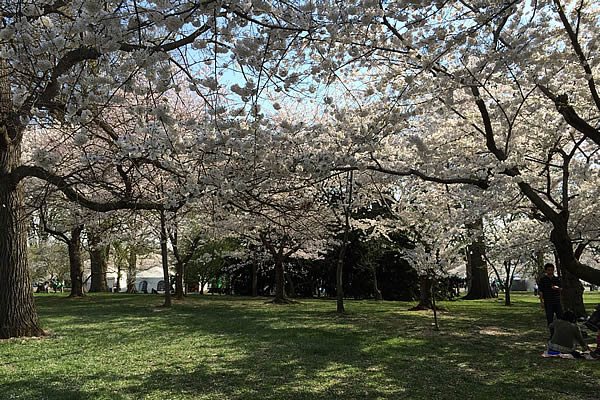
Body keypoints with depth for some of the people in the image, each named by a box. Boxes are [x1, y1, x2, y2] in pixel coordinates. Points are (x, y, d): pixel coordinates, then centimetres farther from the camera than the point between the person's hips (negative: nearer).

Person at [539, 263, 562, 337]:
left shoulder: (557, 279, 10)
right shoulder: (542, 279, 0)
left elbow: (561, 289, 8)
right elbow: (540, 291, -3)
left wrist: (557, 288, -16)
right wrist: (542, 302, -10)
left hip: (557, 302, 3)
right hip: (548, 303, -3)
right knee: (550, 319, 0)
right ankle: (552, 334, 9)